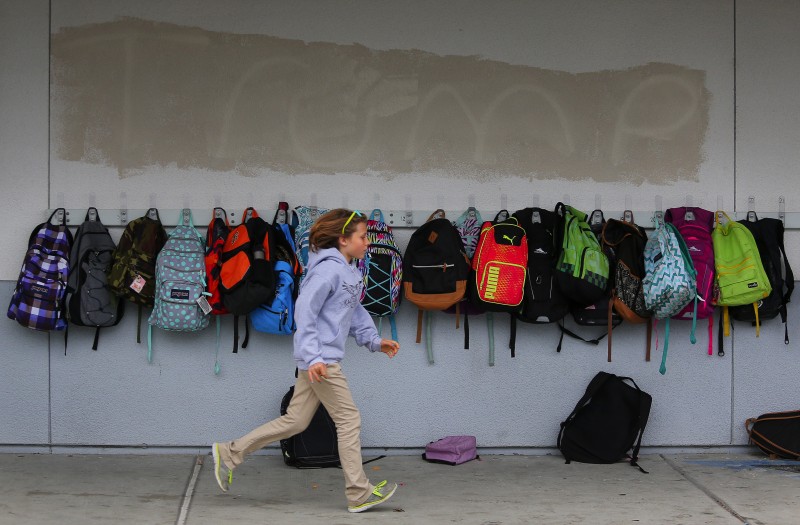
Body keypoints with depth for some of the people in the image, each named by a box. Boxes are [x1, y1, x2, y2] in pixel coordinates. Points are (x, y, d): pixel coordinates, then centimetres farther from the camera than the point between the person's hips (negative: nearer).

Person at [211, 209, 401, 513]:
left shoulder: (350, 273, 14)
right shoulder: (329, 268, -16)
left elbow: (355, 312, 23)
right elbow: (304, 310, -21)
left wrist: (374, 341, 11)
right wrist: (313, 357, -26)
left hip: (321, 358, 10)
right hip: (320, 359, -10)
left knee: (295, 421, 13)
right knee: (349, 420, -3)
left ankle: (230, 453, 20)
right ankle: (359, 494, 6)